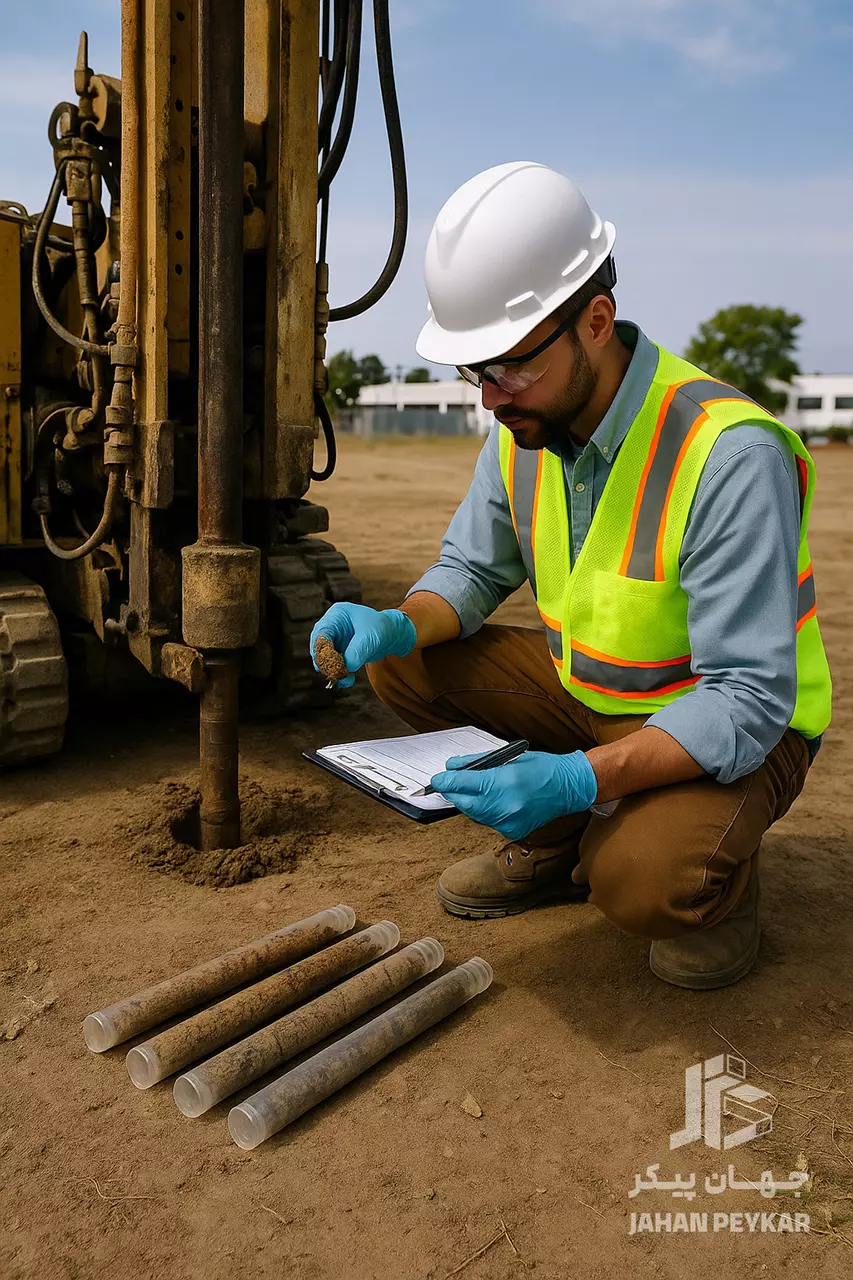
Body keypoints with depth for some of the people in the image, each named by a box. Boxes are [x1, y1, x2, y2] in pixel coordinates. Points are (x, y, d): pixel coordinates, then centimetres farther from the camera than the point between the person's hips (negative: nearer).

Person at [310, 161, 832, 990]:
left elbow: (748, 701, -31)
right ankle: (552, 848, 9)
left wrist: (581, 779, -43)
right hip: (585, 690, 7)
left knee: (641, 880, -34)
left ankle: (718, 877, 5)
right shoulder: (525, 426, -8)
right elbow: (472, 569, 4)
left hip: (733, 727, -6)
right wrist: (399, 626, -19)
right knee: (403, 665, -7)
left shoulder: (731, 456, -30)